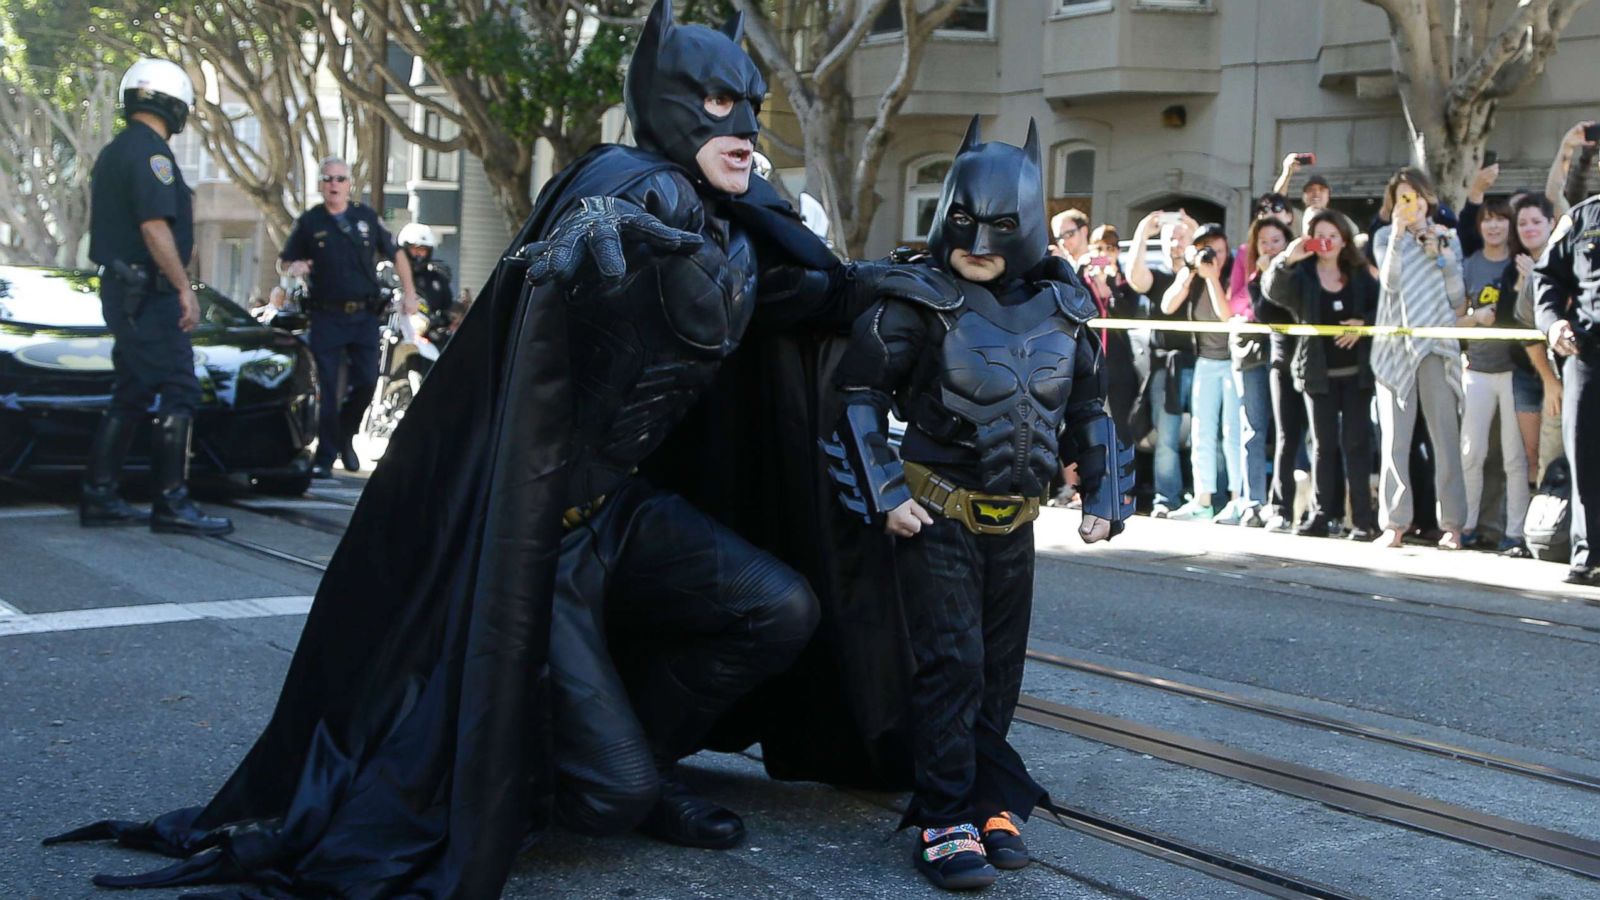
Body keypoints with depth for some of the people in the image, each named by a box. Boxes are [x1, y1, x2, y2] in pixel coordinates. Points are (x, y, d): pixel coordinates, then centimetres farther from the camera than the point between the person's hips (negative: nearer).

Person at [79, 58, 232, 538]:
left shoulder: (114, 152, 18)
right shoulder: (150, 152, -14)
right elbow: (154, 226, -22)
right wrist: (185, 287, -21)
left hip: (122, 289, 10)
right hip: (148, 293, -10)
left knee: (131, 395, 14)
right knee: (178, 394, -8)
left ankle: (99, 495, 15)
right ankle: (171, 503, -8)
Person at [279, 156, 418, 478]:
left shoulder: (367, 217, 8)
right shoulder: (309, 222, 4)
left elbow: (396, 253, 16)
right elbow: (284, 261, 9)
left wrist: (409, 292, 8)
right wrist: (292, 268, -15)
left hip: (364, 316, 2)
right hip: (326, 317, -2)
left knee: (366, 382, -1)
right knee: (329, 388, -4)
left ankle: (345, 435, 25)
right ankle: (325, 457, 2)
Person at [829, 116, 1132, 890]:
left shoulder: (1061, 308, 3)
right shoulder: (918, 303, -11)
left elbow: (1087, 409, 13)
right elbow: (859, 393, -8)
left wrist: (1104, 497, 7)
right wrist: (884, 494, -13)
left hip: (1014, 523, 5)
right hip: (937, 513, -5)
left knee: (1001, 666, 11)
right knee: (951, 663, -8)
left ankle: (991, 803, 23)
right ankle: (944, 823, -2)